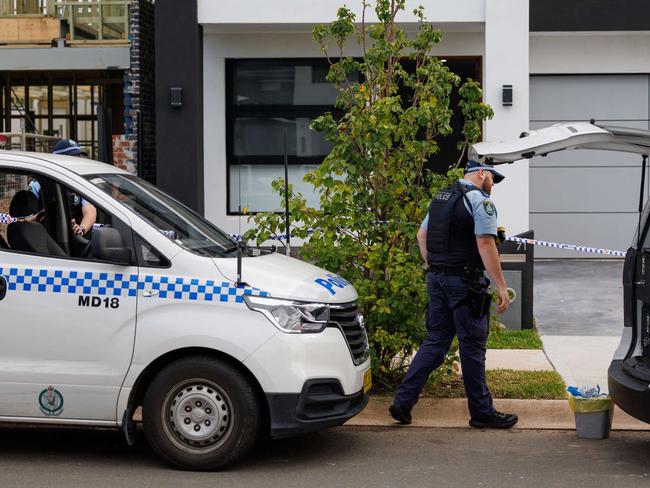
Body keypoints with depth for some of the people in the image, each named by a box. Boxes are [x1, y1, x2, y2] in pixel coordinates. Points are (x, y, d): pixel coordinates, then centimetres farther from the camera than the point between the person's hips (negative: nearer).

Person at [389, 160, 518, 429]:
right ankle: (482, 412, 8)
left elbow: (421, 234, 23)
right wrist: (501, 286, -17)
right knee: (472, 346, 0)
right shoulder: (480, 200, -10)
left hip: (437, 278, 8)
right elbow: (485, 245, -18)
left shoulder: (441, 197, 16)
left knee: (435, 341, 12)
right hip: (465, 282, -8)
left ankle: (403, 401, 6)